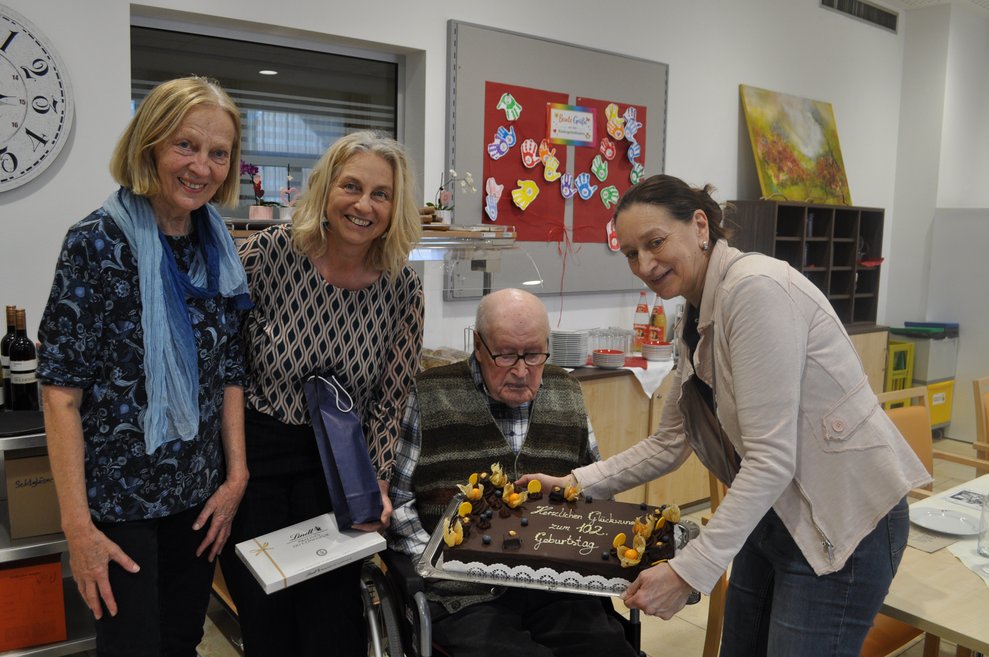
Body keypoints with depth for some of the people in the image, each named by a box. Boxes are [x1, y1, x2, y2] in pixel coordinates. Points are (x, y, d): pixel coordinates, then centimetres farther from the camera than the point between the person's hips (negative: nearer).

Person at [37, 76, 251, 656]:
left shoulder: (221, 251, 3)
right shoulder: (98, 243, -12)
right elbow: (62, 390, -13)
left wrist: (237, 475, 1)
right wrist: (78, 525, -15)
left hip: (199, 495, 5)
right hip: (119, 496, -4)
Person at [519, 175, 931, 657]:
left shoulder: (755, 288, -23)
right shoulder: (697, 318, 6)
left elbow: (772, 458, -26)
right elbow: (670, 444, 10)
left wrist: (689, 571, -26)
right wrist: (574, 484, 2)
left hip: (843, 520, -8)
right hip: (774, 512, 9)